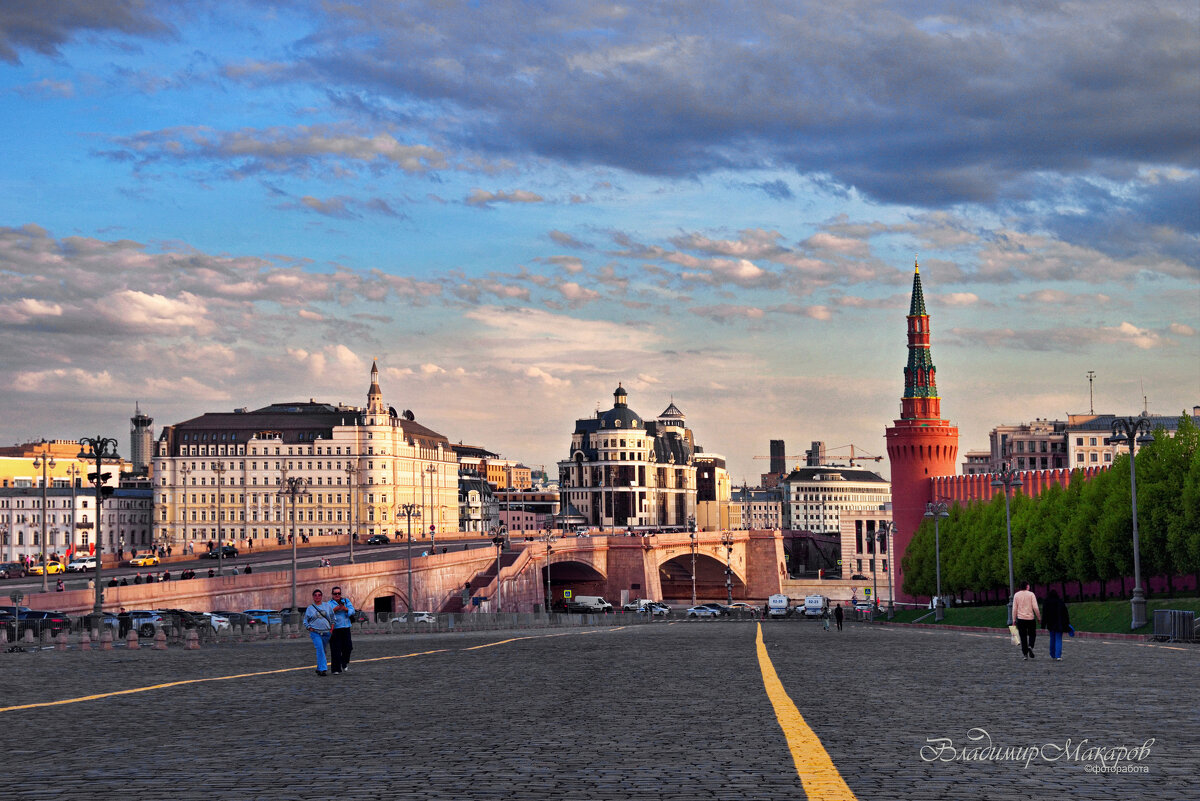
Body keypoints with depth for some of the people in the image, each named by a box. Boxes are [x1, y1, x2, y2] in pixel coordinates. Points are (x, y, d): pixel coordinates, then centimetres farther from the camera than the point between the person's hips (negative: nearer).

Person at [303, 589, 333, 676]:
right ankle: (323, 669, -20)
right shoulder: (310, 608, 5)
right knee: (320, 649, -18)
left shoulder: (327, 606, 8)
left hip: (326, 633, 2)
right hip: (315, 633, -2)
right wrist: (309, 628, -2)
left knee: (322, 651, 9)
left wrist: (332, 627, 4)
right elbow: (305, 621, 13)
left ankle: (319, 668, 25)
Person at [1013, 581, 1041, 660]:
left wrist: (1014, 619, 7)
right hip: (1030, 618, -2)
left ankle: (1025, 653, 4)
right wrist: (1039, 617, 2)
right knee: (1032, 635, 12)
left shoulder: (1016, 595, 3)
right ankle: (1030, 646, -14)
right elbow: (1035, 607, -8)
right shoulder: (1031, 594, -3)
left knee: (1023, 636, 7)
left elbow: (1014, 609, 2)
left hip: (1020, 618, 2)